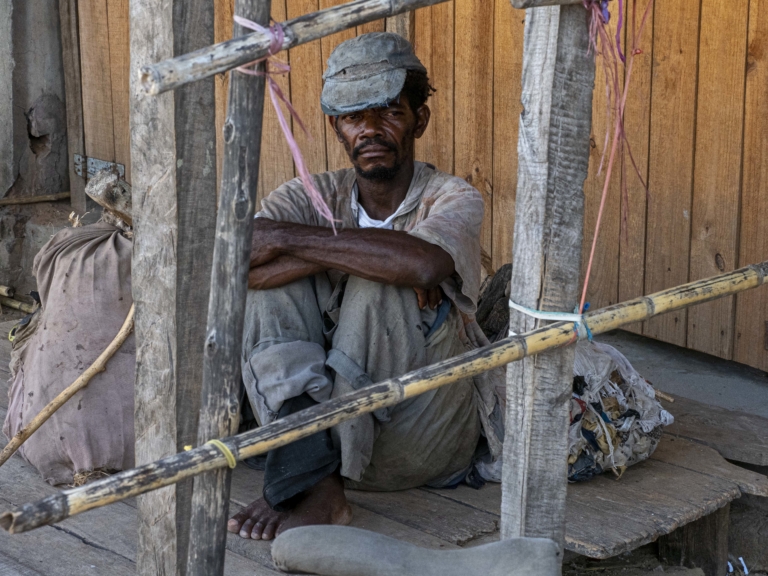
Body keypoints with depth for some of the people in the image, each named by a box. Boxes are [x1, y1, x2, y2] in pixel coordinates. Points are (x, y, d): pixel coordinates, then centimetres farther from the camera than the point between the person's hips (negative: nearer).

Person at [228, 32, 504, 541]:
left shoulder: (453, 199, -7)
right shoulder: (311, 198, 3)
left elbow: (423, 263, -34)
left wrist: (287, 237, -25)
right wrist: (346, 251, -24)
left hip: (424, 443, -3)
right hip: (330, 421, 3)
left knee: (380, 284, -26)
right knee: (273, 275, -16)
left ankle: (319, 487, -28)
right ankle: (309, 472, -32)